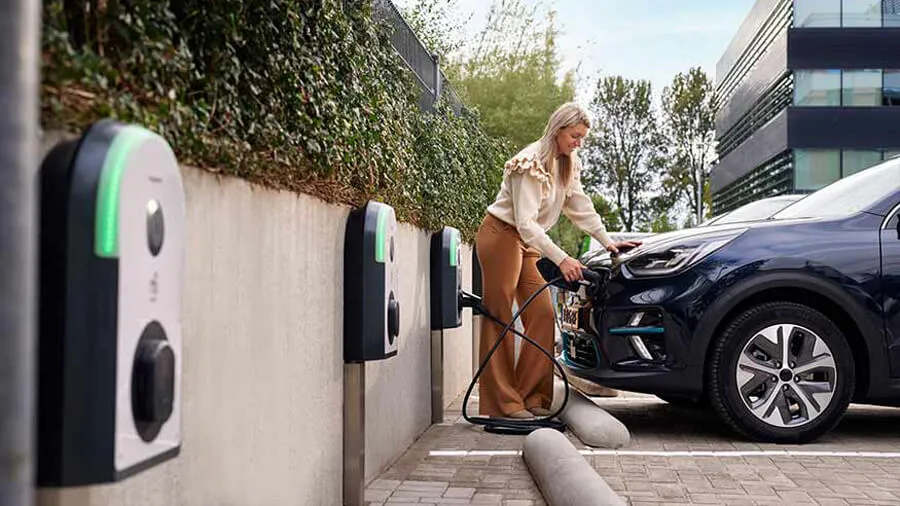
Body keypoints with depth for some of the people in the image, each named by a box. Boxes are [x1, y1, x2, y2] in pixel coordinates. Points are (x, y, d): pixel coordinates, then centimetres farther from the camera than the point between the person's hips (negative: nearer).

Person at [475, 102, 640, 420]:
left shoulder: (567, 165, 6)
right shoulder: (531, 163, -22)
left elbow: (581, 208, 13)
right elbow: (525, 222, -28)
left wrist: (607, 242, 4)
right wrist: (561, 259, -32)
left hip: (527, 243, 9)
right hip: (501, 235, -9)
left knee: (542, 315, 1)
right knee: (499, 318, -8)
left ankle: (531, 397, 5)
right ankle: (502, 403, -7)